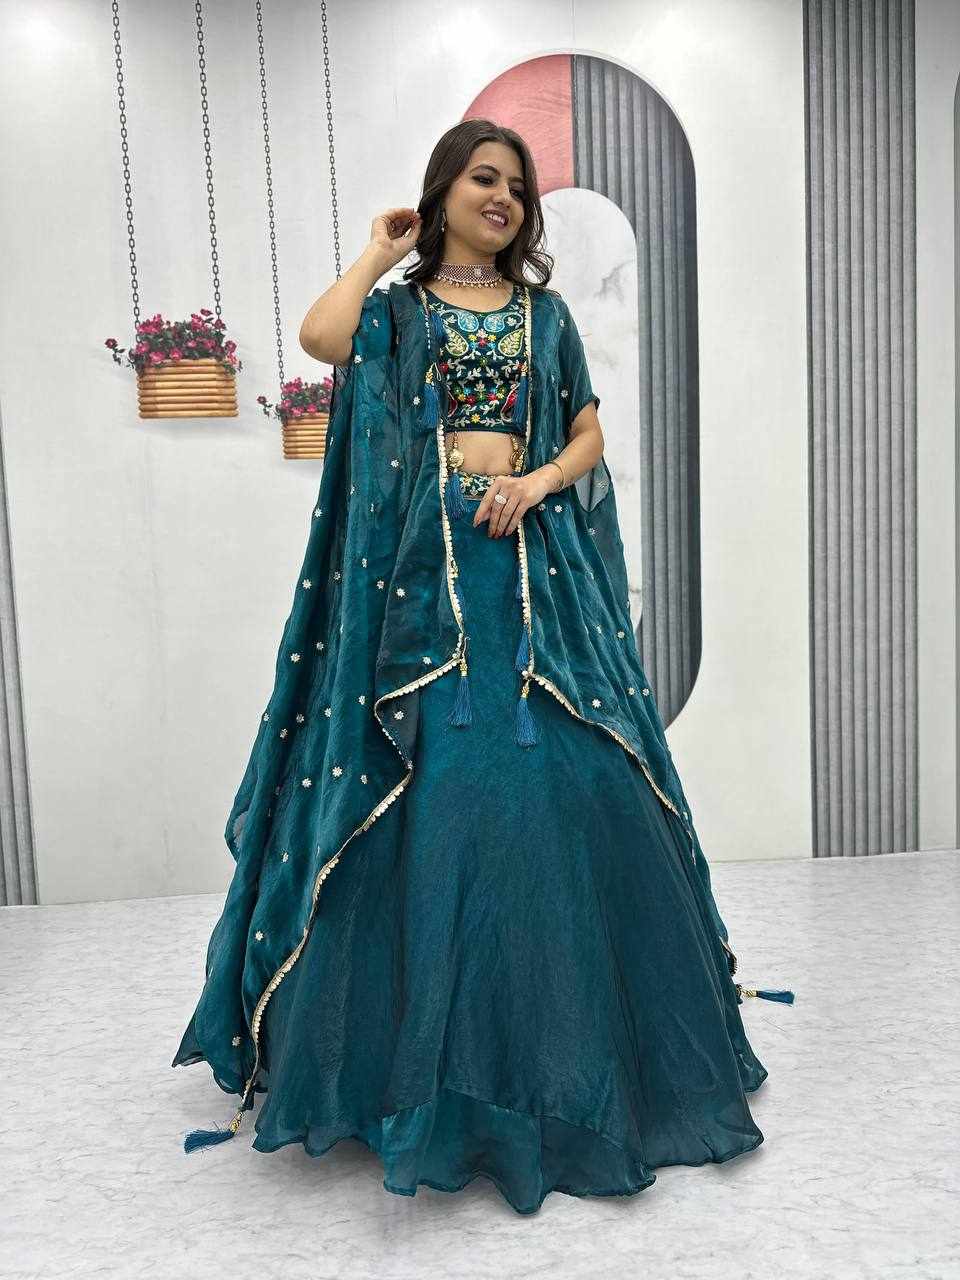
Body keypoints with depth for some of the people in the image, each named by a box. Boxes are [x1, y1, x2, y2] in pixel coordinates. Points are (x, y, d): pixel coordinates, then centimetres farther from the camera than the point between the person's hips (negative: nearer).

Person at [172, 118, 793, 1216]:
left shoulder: (543, 312, 19)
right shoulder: (394, 308, 11)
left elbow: (590, 433, 13)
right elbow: (318, 336, -11)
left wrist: (537, 482, -6)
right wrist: (379, 254, 4)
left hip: (535, 557, 3)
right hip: (427, 563, -2)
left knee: (564, 772, -2)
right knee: (439, 783, -5)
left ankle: (573, 1032, 18)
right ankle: (434, 1040, 12)